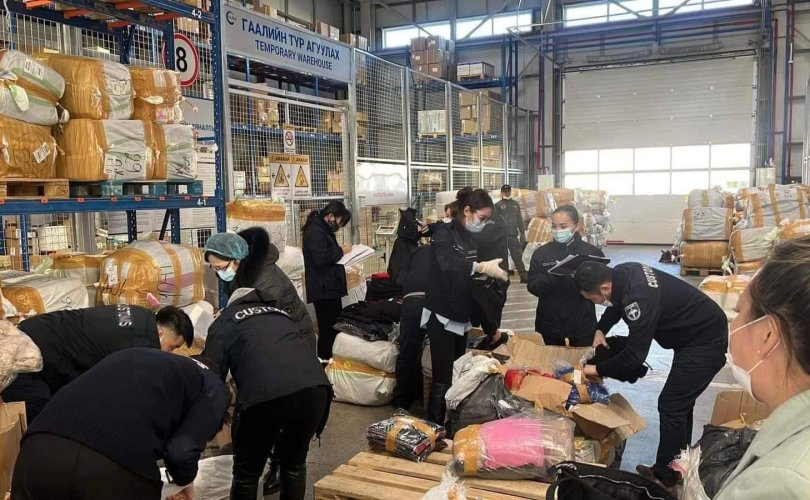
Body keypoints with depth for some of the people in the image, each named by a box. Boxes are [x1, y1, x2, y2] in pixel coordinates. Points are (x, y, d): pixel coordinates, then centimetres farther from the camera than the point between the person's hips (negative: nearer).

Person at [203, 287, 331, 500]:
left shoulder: (225, 321, 23)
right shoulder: (279, 314, 37)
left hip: (265, 393, -4)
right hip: (315, 386, 5)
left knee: (246, 473, 19)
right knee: (294, 464, 28)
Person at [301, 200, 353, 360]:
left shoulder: (323, 229, 18)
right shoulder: (315, 231, -15)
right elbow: (321, 258, -25)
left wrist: (340, 252, 8)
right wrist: (341, 251, -13)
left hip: (329, 288, 11)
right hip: (324, 289, -11)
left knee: (334, 326, 14)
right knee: (328, 329, -8)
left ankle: (328, 360, 22)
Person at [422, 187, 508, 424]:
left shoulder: (470, 238, 10)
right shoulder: (444, 233, -12)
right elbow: (449, 265, -33)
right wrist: (483, 267, -41)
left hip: (461, 316, 8)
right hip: (442, 316, -8)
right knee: (442, 379, -8)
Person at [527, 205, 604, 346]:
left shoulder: (593, 252, -1)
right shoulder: (541, 253, 1)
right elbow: (533, 287, -5)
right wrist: (554, 275, -22)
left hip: (582, 327, 0)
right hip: (548, 327, 1)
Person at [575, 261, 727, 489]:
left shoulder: (639, 298, -34)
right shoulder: (622, 273, -8)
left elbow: (633, 356, -28)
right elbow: (617, 303, 15)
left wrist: (597, 369, -15)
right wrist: (600, 330, 2)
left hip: (706, 341, -10)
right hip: (702, 332, 10)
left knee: (671, 406, -4)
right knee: (680, 403, 17)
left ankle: (665, 476, 9)